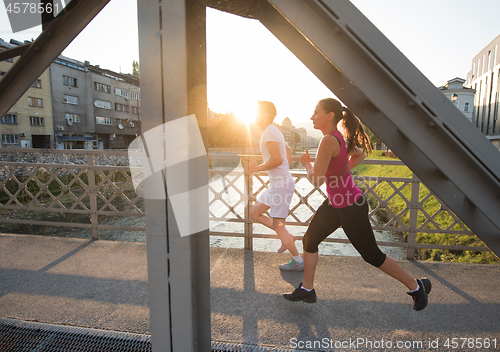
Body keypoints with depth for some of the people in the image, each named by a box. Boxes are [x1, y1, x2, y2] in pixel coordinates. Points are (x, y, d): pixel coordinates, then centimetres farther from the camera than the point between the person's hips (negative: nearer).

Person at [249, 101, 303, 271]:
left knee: (278, 224, -2)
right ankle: (288, 237, 18)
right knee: (254, 212, 13)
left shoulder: (269, 133, -15)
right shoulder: (274, 131, 17)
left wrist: (258, 168, -14)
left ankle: (298, 262, 14)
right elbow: (289, 152, 29)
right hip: (277, 182, 10)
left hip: (282, 184, -10)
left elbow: (277, 159, -27)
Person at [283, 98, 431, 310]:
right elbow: (359, 155, 21)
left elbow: (316, 180, -27)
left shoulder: (329, 141, -26)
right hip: (335, 202, 10)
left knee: (372, 255, 8)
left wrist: (306, 163, -8)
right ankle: (306, 290, 27)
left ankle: (417, 287, 31)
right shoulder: (339, 137, 4)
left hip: (350, 206, -10)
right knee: (309, 240, 12)